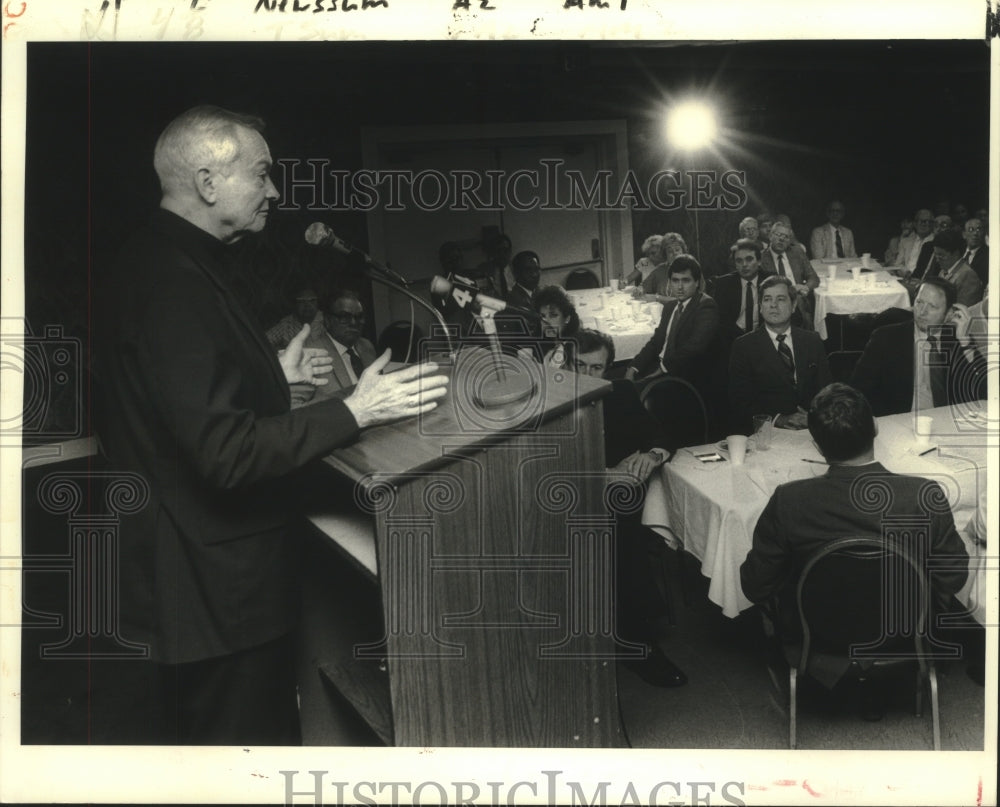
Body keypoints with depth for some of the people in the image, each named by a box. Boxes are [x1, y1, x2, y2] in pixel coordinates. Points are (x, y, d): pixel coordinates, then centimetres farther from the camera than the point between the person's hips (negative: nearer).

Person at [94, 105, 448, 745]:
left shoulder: (160, 264, 10)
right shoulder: (177, 285, -23)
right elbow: (226, 451, -28)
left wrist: (273, 376, 15)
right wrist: (354, 412, -26)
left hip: (205, 569, 11)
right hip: (218, 587, -11)